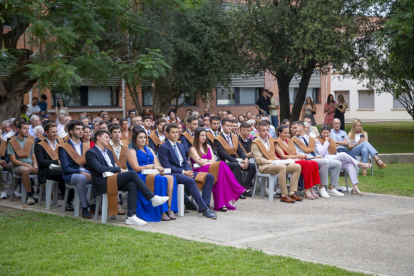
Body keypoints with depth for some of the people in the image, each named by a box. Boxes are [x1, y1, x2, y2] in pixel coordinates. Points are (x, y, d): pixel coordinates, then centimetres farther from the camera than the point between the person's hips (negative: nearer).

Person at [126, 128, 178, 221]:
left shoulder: (149, 150, 26)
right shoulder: (132, 152, 5)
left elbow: (157, 165, 15)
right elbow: (136, 168, -9)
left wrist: (149, 166, -10)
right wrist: (153, 166, -12)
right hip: (140, 177, -7)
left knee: (171, 178, -23)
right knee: (160, 179, -35)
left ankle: (170, 209, -31)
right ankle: (162, 212, -36)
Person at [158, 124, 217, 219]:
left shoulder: (180, 146, 23)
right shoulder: (163, 148, -3)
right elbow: (166, 166, -12)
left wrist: (188, 171, -2)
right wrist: (183, 172, -17)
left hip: (184, 171, 8)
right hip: (173, 174, -8)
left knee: (210, 177, -8)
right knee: (190, 181, -38)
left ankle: (204, 206, -17)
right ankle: (204, 209, -38)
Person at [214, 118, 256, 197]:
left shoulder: (235, 137, 18)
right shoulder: (218, 140, -4)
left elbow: (240, 150, 9)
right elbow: (223, 154, -15)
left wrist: (245, 158, -15)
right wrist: (238, 162, -23)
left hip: (234, 162, 7)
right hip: (225, 163, -6)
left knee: (253, 166, -17)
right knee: (236, 166, -38)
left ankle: (246, 188, -16)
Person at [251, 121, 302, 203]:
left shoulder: (271, 140, 23)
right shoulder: (255, 143, -1)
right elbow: (259, 160, -11)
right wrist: (272, 162, -18)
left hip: (274, 164, 8)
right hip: (264, 167, -8)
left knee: (297, 167, -8)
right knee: (282, 167, -38)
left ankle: (292, 193, -13)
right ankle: (284, 195, -34)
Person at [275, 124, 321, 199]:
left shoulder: (289, 141, 25)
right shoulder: (277, 142, 1)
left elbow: (295, 152, 18)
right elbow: (283, 156, -11)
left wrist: (301, 156, -5)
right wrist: (297, 156, -21)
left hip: (295, 160, 8)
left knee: (314, 163, -19)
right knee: (307, 164, -30)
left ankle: (311, 189, -21)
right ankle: (307, 191, -29)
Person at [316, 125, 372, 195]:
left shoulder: (331, 140, 26)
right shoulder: (318, 141, 7)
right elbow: (321, 153, -10)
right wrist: (326, 141, -4)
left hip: (337, 159, 6)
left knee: (350, 165, -23)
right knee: (342, 154, -31)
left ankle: (355, 187, -32)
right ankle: (359, 164, -13)